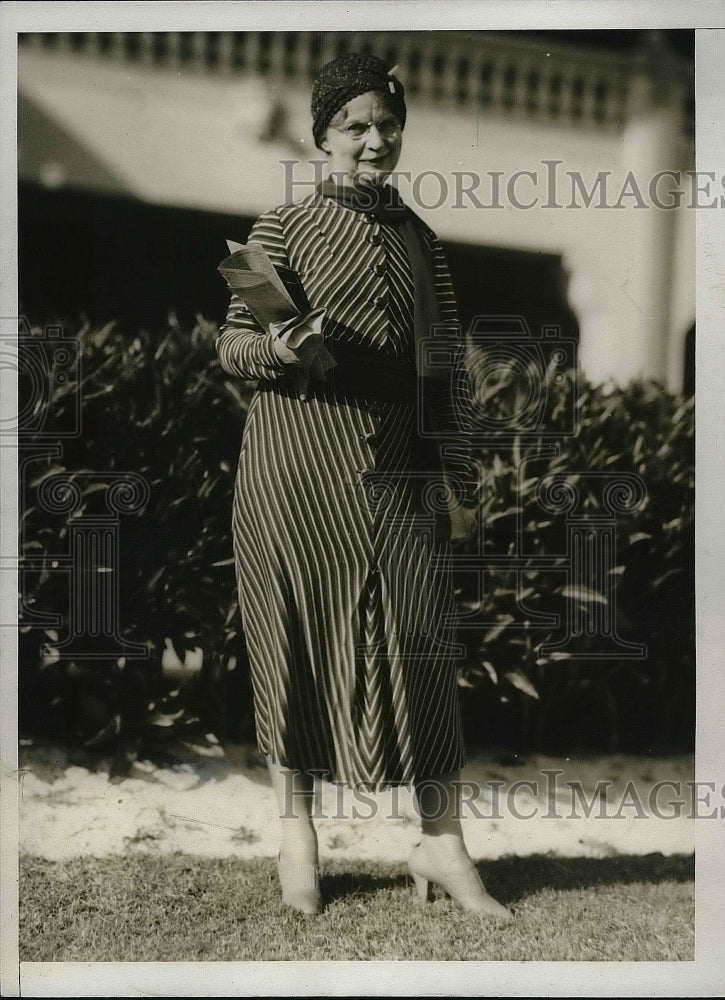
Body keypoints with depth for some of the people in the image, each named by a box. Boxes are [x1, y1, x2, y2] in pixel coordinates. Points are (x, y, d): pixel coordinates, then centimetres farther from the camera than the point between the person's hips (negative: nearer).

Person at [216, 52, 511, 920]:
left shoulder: (419, 239, 12)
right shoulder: (283, 226, 1)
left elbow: (447, 367, 11)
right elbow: (231, 344, 2)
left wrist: (457, 479, 6)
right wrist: (275, 348, -21)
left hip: (397, 465, 3)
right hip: (298, 461, -3)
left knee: (422, 640, -1)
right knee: (299, 636, 2)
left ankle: (441, 842, 8)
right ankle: (296, 834, 16)